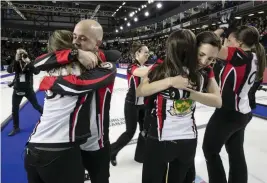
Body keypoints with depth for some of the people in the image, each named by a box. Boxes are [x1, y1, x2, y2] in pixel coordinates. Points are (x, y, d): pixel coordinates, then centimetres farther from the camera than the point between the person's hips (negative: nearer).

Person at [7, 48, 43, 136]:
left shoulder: (30, 63, -7)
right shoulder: (16, 64, -1)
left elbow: (37, 72, -24)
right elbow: (9, 70, -19)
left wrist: (28, 63, -31)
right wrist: (16, 60, -26)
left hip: (28, 89, -3)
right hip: (17, 90, 3)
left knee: (36, 105, 10)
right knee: (14, 109, 6)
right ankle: (16, 128, 23)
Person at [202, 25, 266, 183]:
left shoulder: (240, 55, -18)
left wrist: (219, 32, -3)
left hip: (228, 113, -9)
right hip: (242, 113, 9)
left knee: (210, 150, 8)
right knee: (236, 152, 20)